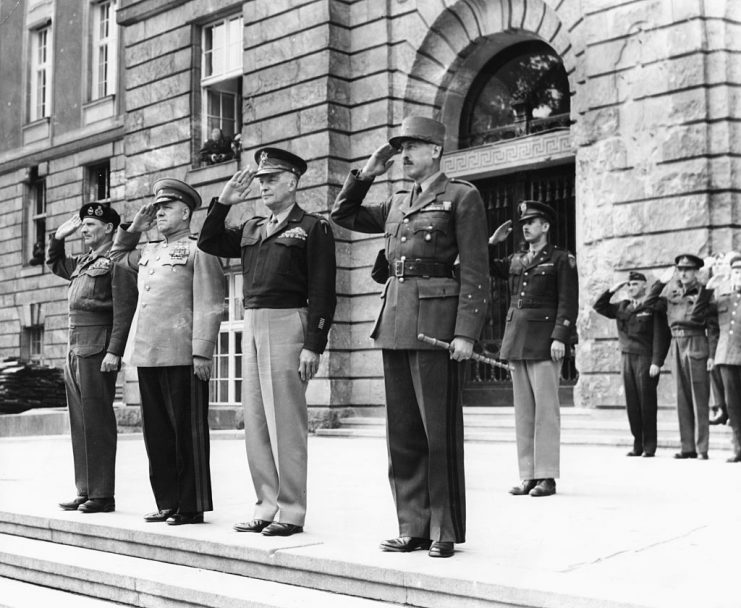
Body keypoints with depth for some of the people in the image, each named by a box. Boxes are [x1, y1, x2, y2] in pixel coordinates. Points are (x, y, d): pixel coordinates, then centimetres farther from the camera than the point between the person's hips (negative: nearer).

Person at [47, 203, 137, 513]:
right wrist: (59, 236, 22)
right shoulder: (83, 262, 19)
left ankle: (103, 495, -2)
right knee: (80, 423, 10)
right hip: (74, 349, 9)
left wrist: (113, 352, -21)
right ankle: (85, 491, 17)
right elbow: (54, 264, 38)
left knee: (97, 423, -7)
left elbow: (124, 311, -15)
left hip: (97, 350, -9)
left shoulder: (117, 261, -7)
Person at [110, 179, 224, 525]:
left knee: (187, 432, -1)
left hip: (182, 356, -7)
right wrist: (134, 228, 23)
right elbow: (117, 255, 40)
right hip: (146, 354, 7)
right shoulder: (148, 252, 19)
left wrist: (202, 353, -16)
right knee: (156, 432, 10)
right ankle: (167, 502, 19)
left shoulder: (198, 250, -3)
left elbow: (209, 307, -9)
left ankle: (192, 506, 6)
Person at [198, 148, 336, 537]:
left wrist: (313, 346, -15)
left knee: (287, 421, -4)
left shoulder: (313, 227, -3)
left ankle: (291, 512, 4)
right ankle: (267, 506, 18)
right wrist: (223, 203, 8)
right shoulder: (251, 229, 17)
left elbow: (322, 292, -8)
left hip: (288, 326, -7)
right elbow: (208, 242, 20)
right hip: (251, 326, 7)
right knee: (255, 421, 9)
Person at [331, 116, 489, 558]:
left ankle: (445, 532, 8)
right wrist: (366, 174, 15)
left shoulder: (462, 197, -1)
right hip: (394, 321, 7)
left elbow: (475, 271, -7)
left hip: (435, 322, -7)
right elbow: (345, 215, 28)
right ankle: (413, 527, 16)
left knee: (439, 431, -2)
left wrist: (466, 332, -15)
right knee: (403, 433, 8)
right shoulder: (399, 202, 18)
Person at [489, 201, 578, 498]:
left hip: (545, 341, -6)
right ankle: (529, 476, 10)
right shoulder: (515, 261, 18)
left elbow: (568, 302, -6)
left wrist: (560, 337, -16)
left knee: (546, 407, -6)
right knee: (523, 409, 6)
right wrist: (492, 241, 12)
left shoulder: (562, 259, 2)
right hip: (516, 340, 6)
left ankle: (547, 477, -3)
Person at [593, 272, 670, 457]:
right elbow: (599, 307, 19)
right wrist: (612, 290, 6)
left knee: (647, 403, -3)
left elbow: (661, 336, -9)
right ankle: (637, 445, 11)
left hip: (646, 359, -5)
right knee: (631, 404, 5)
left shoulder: (653, 308, -4)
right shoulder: (622, 307, 13)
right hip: (627, 358, 5)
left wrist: (657, 362, -15)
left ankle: (649, 446, 4)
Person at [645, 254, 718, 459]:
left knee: (699, 399, -3)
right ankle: (687, 447, 12)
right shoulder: (672, 293, 12)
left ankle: (702, 448, 0)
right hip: (677, 345, 5)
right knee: (682, 399, 7)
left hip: (696, 345, -5)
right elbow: (649, 304, 17)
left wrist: (712, 354, -11)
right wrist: (660, 282, 10)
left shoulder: (703, 294, -1)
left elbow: (713, 327, -4)